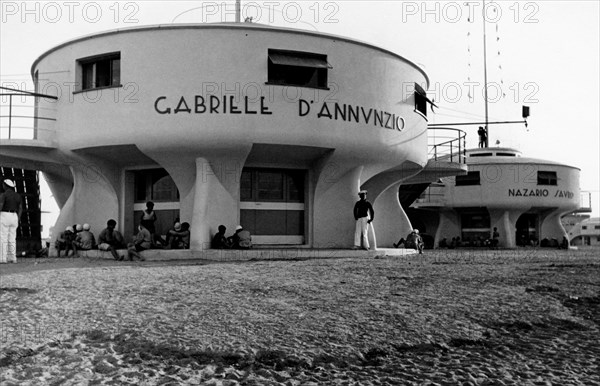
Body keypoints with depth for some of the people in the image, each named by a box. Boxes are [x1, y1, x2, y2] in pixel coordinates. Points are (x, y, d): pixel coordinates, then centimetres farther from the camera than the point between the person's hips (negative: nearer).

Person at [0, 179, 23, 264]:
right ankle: (12, 258, 4)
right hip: (14, 218, 6)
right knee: (12, 239, 7)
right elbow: (20, 209, 9)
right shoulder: (18, 196, 10)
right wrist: (18, 221, 13)